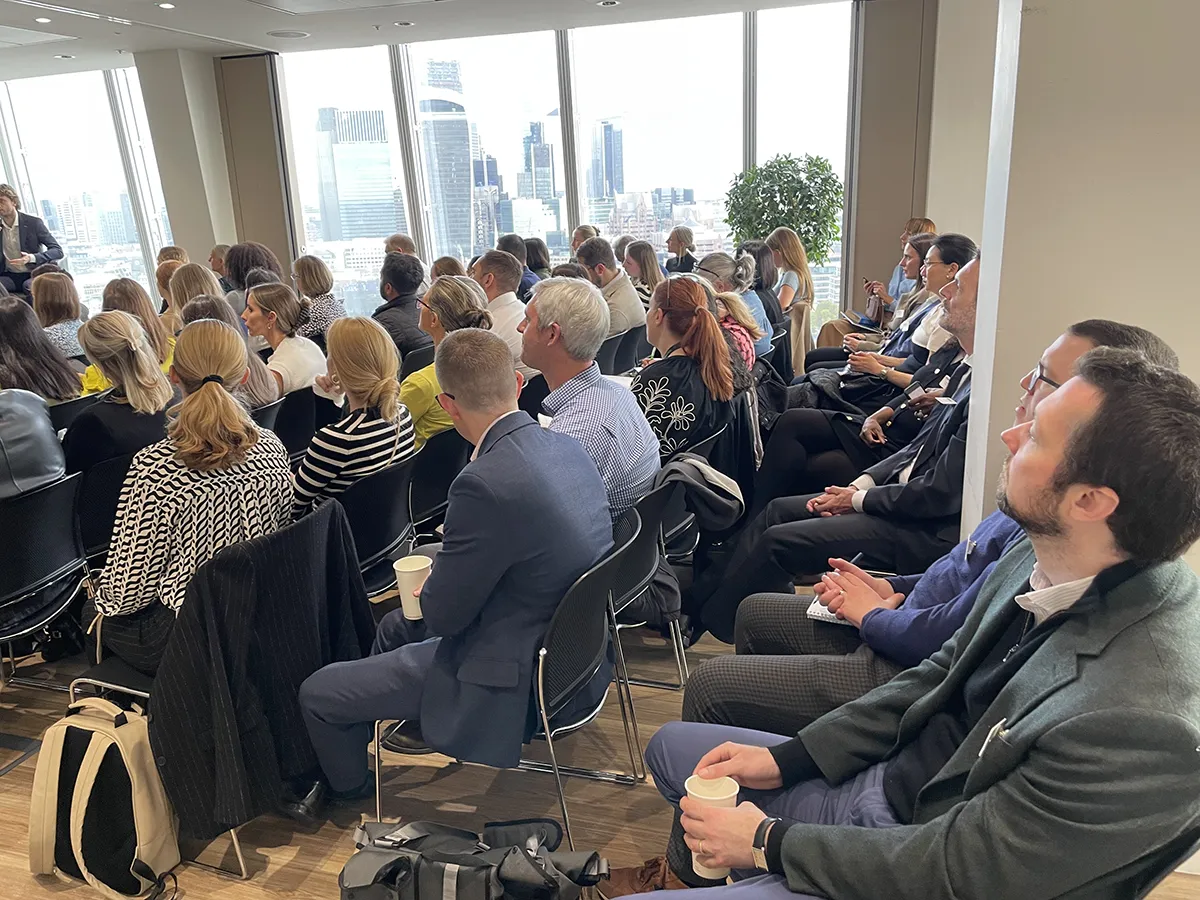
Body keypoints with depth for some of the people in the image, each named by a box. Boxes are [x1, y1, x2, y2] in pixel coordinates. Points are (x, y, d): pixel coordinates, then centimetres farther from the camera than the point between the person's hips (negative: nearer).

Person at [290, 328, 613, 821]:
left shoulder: (485, 483, -32)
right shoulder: (568, 448, -4)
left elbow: (443, 614, -19)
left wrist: (428, 588, 2)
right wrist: (444, 578, 7)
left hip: (509, 678, -9)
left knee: (317, 693, 7)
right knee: (395, 626, 30)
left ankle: (350, 788, 39)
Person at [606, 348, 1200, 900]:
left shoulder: (1141, 720, -34)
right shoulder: (1040, 559, -10)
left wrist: (768, 842, -14)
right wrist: (787, 758, 1)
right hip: (884, 779, 7)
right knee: (670, 746, 14)